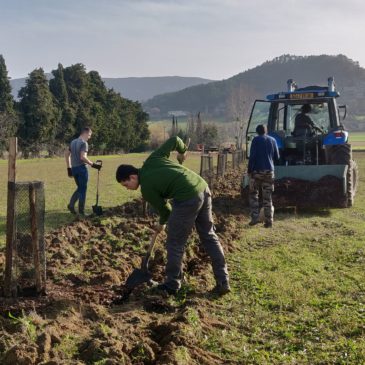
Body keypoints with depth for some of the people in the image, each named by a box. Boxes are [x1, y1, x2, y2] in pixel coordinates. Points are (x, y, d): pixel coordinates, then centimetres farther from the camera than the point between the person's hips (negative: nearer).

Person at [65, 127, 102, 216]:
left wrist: (69, 168, 20)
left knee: (80, 188, 19)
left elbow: (67, 154, 17)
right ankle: (81, 210, 4)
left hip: (74, 168, 8)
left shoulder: (73, 142, 14)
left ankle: (71, 204, 6)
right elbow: (83, 157, -23)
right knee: (83, 189, 1)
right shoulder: (84, 143, -11)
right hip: (81, 168, -8)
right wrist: (93, 164, -19)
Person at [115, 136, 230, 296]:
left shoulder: (146, 189, -2)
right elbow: (174, 140, 16)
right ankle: (223, 282, 18)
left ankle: (172, 284, 20)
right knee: (209, 236, 15)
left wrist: (161, 224, 30)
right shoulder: (152, 160, 15)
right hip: (203, 188, 8)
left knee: (175, 243, 8)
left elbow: (164, 209, 9)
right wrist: (183, 151, 37)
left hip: (187, 199, -8)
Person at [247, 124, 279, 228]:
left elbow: (252, 156, -11)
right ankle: (269, 221, 4)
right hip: (269, 171, 3)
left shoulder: (256, 140, -3)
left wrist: (249, 169, -4)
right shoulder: (272, 140, 8)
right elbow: (277, 157, 12)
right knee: (267, 197, 6)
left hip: (257, 170, -3)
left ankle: (254, 218, 0)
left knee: (254, 195, 9)